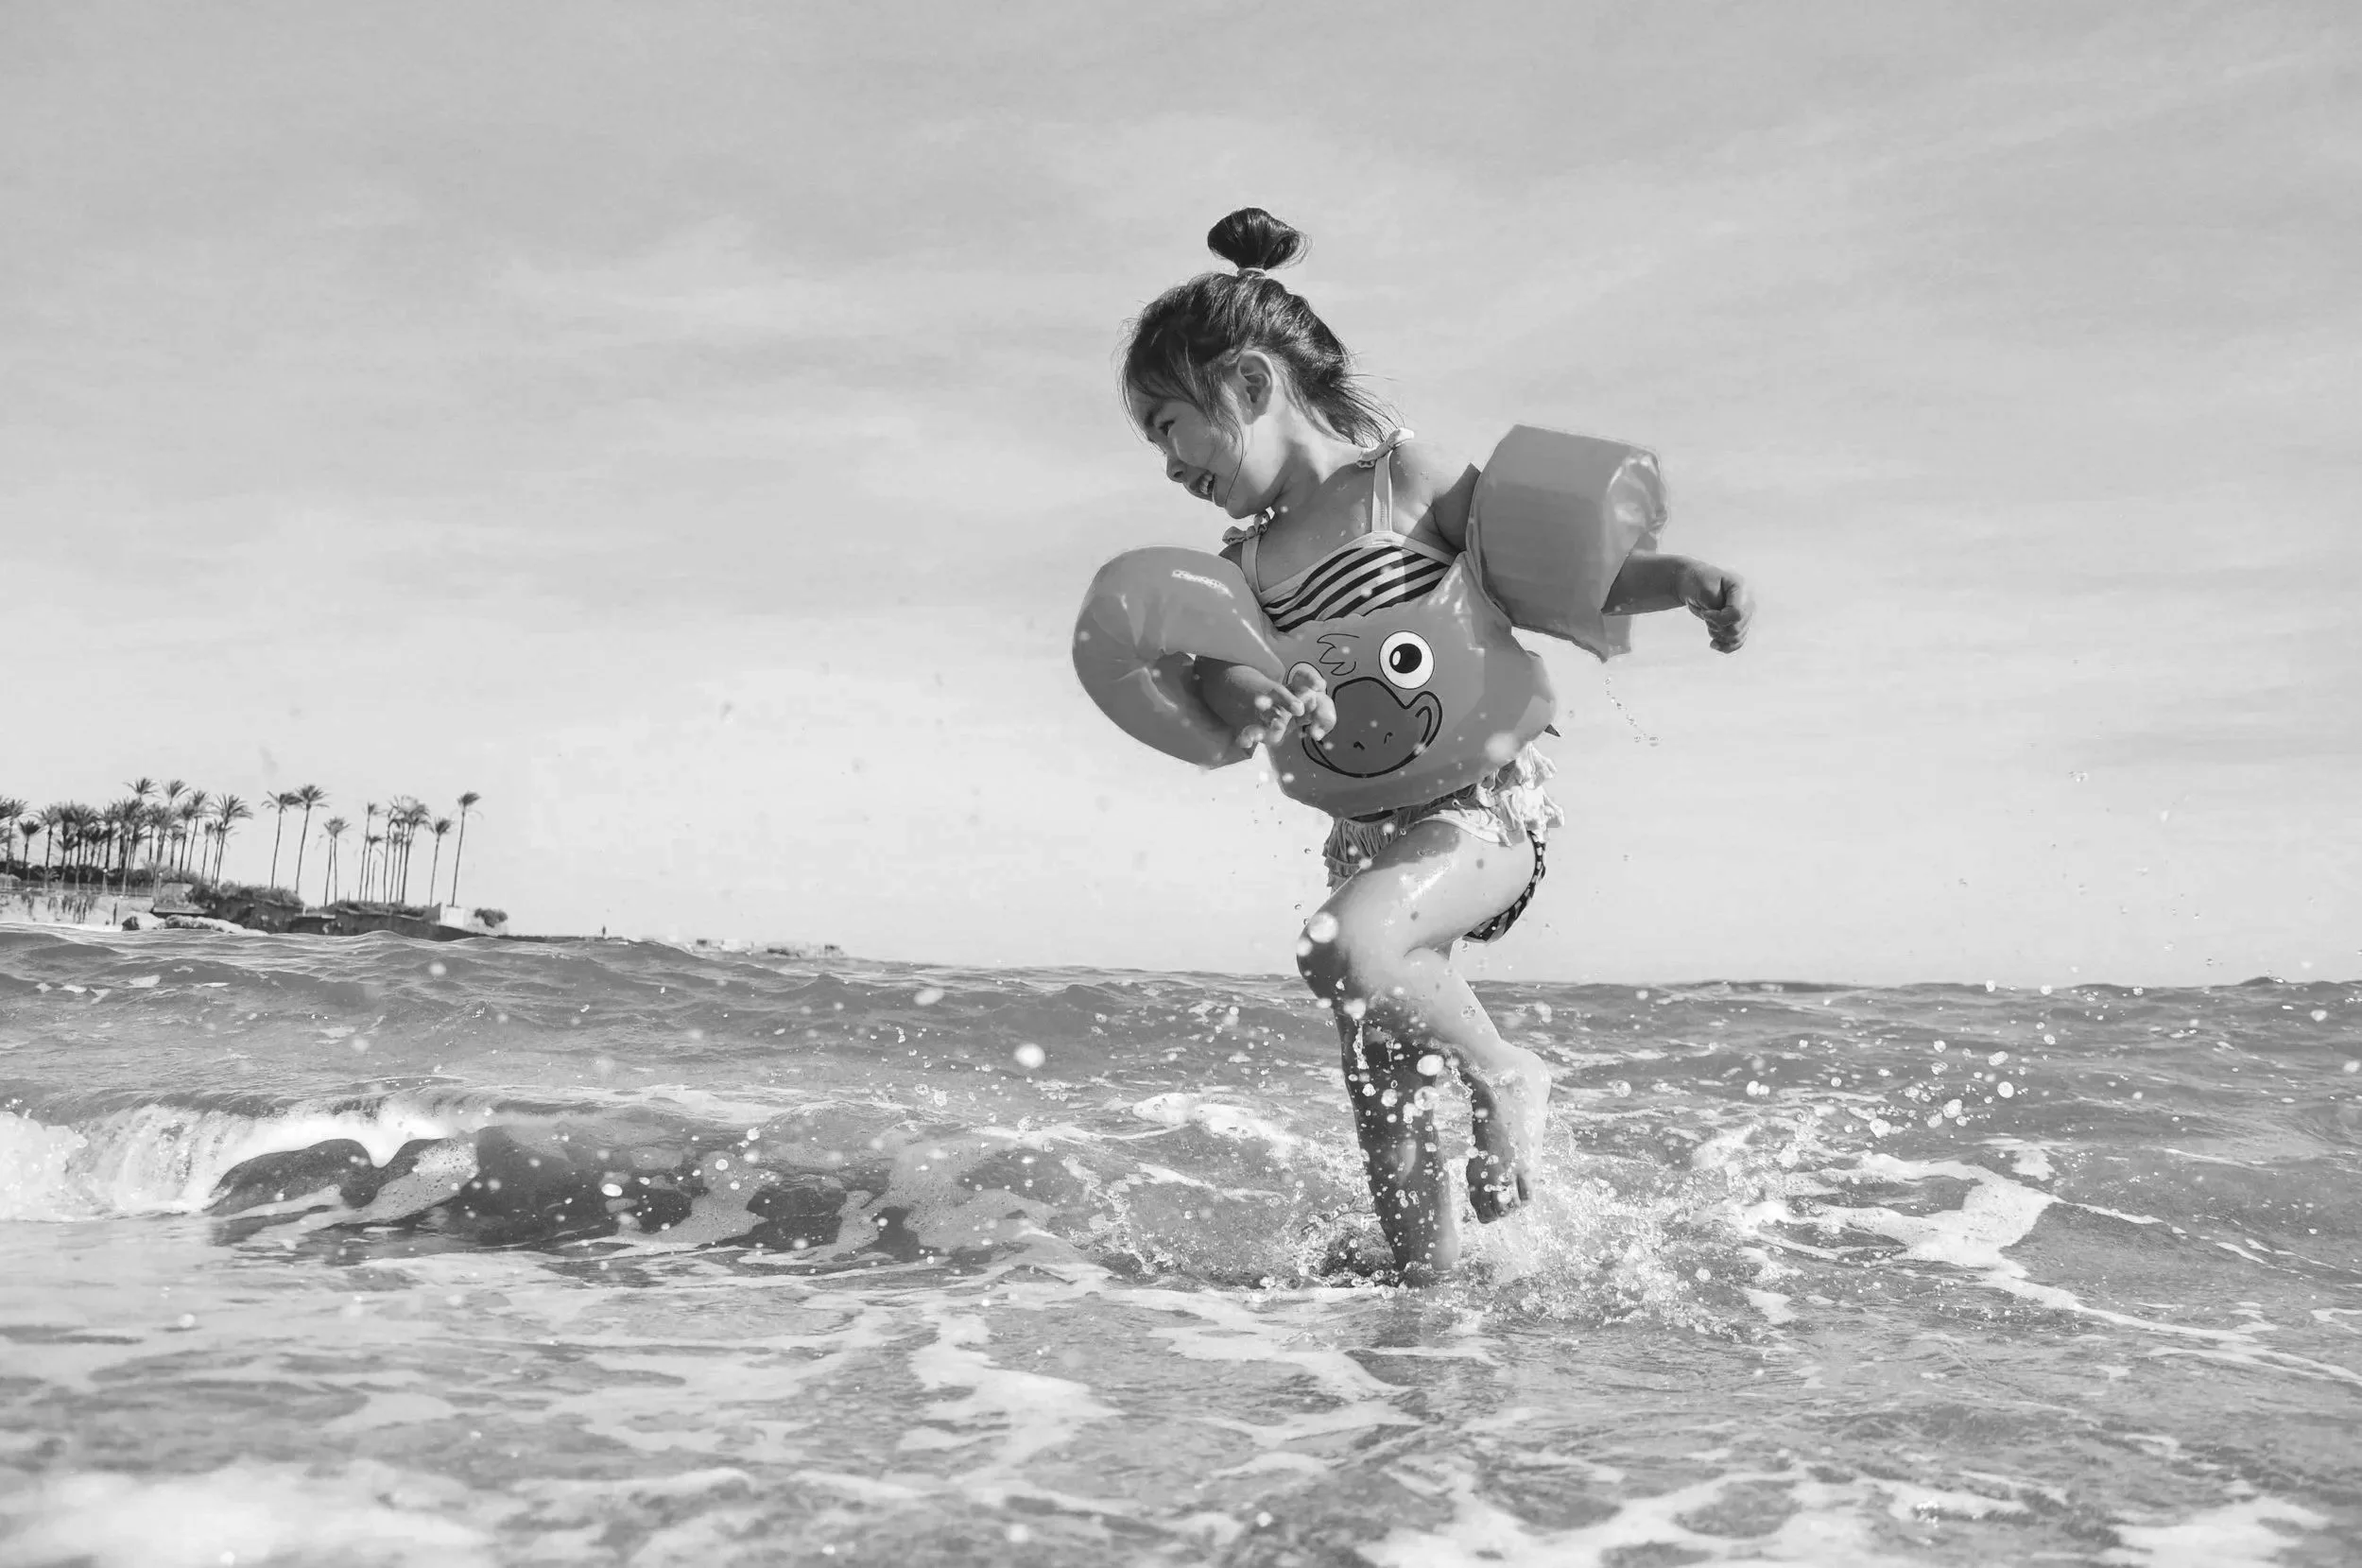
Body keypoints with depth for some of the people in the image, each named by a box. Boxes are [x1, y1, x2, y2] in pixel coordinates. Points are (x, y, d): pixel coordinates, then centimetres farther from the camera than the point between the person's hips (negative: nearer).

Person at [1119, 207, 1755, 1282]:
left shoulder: (1405, 477, -3)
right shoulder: (1244, 561, 10)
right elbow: (1207, 669, -8)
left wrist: (1683, 577, -20)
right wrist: (1242, 696, -31)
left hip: (1482, 803, -5)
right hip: (1367, 832, 6)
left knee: (1343, 949, -35)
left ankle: (1502, 1076, -7)